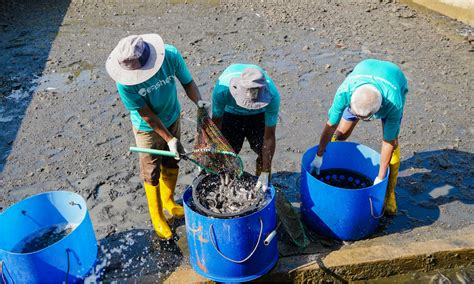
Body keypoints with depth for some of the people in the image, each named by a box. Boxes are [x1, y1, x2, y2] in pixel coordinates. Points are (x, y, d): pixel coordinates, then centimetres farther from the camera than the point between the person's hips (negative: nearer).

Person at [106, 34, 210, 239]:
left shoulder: (170, 55, -28)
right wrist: (169, 139, -26)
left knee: (172, 163, 21)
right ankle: (157, 216, 35)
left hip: (172, 118, 3)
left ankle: (168, 201, 48)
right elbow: (147, 115, -25)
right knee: (151, 173, 10)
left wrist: (198, 101, -33)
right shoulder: (124, 82, -32)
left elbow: (187, 82, -14)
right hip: (147, 128, -3)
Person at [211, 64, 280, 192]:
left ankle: (263, 190, 13)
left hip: (259, 114, 0)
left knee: (264, 151, -9)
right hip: (231, 113, 0)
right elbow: (216, 125, -27)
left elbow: (269, 136, -30)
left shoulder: (272, 95, -39)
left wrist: (265, 173, -26)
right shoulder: (222, 88, -40)